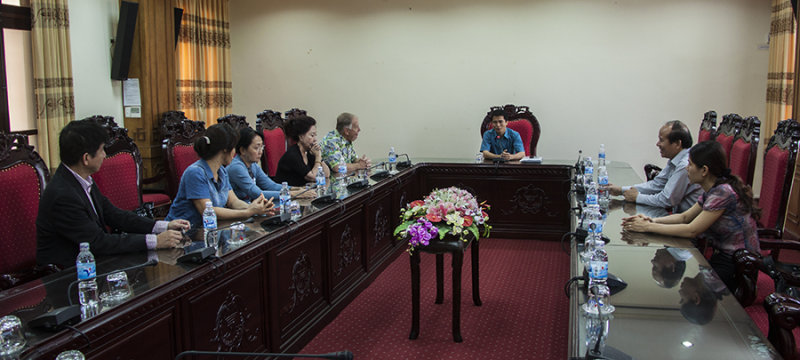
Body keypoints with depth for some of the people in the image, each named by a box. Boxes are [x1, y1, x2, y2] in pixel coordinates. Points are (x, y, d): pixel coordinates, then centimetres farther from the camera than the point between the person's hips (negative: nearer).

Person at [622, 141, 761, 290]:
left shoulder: (723, 192, -24)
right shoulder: (712, 190, 6)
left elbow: (692, 230, -23)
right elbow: (685, 217, 10)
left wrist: (648, 227, -18)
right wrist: (652, 220, -6)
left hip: (737, 266, -8)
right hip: (723, 257, 8)